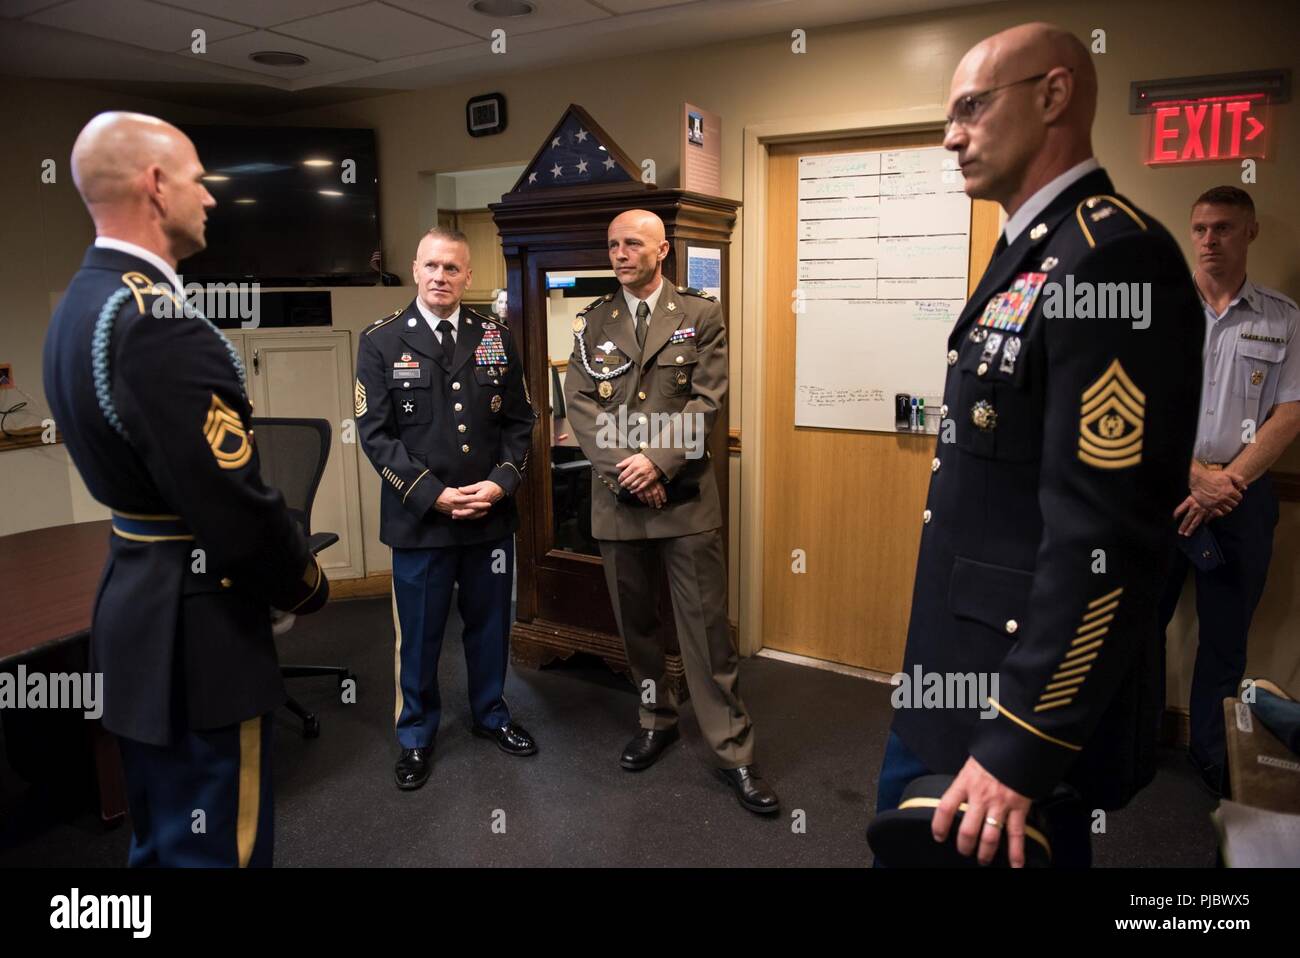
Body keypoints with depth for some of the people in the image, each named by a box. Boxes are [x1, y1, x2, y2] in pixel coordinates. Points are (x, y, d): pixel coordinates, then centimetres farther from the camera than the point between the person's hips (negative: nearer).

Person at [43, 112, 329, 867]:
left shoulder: (84, 304, 7)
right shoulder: (156, 323, -24)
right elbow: (236, 509, -26)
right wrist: (308, 586, -7)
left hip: (137, 610, 10)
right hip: (194, 630, -10)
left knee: (165, 841, 25)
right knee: (216, 847, 7)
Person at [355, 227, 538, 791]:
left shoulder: (497, 338, 5)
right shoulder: (381, 341, -3)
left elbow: (520, 421, 6)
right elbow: (375, 433, -7)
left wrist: (500, 483, -10)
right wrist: (434, 494, -15)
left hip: (492, 514, 3)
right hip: (419, 516, -2)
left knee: (490, 623, 16)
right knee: (419, 633, 10)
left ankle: (491, 714, 38)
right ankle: (416, 736, 30)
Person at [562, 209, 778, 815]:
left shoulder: (700, 315, 3)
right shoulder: (592, 321, 9)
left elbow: (706, 402, -6)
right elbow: (579, 401, 1)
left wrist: (658, 461, -17)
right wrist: (623, 467, -12)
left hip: (684, 495, -3)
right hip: (617, 495, 3)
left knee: (707, 626, 0)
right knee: (635, 622, 14)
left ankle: (733, 751, 10)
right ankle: (656, 721, 33)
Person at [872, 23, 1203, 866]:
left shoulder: (1112, 257, -20)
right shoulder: (1031, 257, 11)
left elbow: (1105, 540, -25)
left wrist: (1022, 748, -21)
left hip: (1032, 692, -9)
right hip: (957, 667, 9)